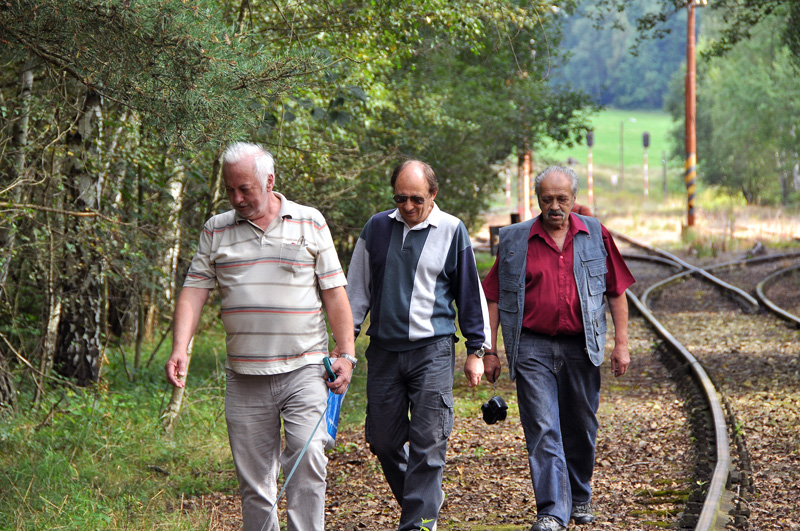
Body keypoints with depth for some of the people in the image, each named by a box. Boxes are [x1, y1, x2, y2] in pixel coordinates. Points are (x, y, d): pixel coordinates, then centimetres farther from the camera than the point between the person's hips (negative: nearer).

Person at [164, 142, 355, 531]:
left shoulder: (310, 223, 5)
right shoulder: (216, 231, 9)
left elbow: (334, 293, 6)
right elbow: (194, 291, 4)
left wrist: (346, 354, 0)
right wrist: (180, 349, -10)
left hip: (304, 370, -2)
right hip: (244, 378, 2)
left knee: (307, 459, -16)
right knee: (252, 476, 4)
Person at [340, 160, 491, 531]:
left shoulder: (452, 231, 1)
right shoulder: (377, 228, 8)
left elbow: (470, 293, 7)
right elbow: (357, 288, 15)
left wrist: (476, 350, 6)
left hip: (433, 350, -3)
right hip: (384, 348, 3)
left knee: (428, 441, -8)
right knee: (382, 439, 6)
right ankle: (426, 499, 27)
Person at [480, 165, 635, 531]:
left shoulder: (596, 236, 7)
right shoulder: (514, 240, 4)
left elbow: (616, 291, 9)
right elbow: (494, 299, 6)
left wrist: (621, 343, 3)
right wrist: (489, 351, 2)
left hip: (581, 347, 1)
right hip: (532, 347, -1)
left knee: (581, 428, 11)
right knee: (542, 429, -9)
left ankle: (580, 497, 30)